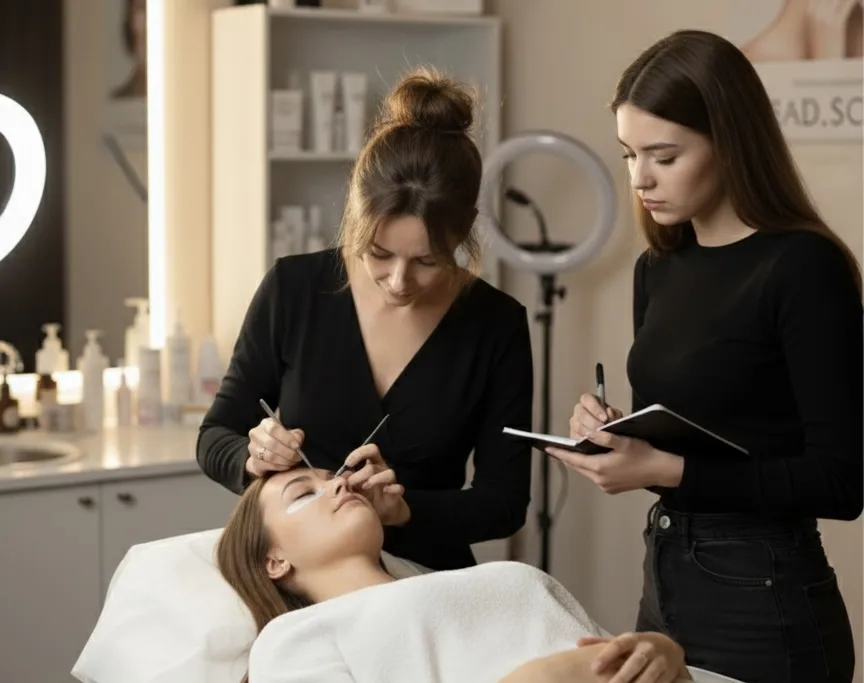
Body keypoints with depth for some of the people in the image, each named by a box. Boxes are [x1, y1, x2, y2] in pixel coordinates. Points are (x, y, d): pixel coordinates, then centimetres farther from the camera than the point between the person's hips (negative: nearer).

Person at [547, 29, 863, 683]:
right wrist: (614, 433, -5)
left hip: (764, 601, -7)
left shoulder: (804, 268, -15)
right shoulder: (659, 268, 7)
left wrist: (668, 470, -23)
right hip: (664, 579, 7)